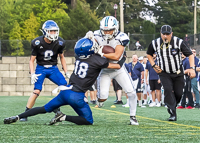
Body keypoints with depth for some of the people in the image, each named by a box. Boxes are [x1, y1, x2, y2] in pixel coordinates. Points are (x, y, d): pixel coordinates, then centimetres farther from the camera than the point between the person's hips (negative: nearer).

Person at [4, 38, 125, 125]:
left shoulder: (79, 56, 4)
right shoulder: (97, 61, -12)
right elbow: (117, 66, -3)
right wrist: (123, 59, 15)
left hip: (66, 91, 6)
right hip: (77, 96, -6)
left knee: (45, 109, 21)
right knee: (89, 121, 7)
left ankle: (17, 117, 11)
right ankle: (64, 117, -11)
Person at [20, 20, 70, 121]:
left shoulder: (59, 43, -5)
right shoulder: (37, 43, -14)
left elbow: (61, 57, 12)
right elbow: (32, 60, -6)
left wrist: (66, 72, 7)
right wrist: (32, 74, -19)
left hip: (53, 68, 3)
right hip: (41, 68, -3)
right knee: (37, 91, -21)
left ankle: (56, 109, 8)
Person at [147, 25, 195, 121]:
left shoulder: (178, 42, -15)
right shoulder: (155, 43, -9)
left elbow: (190, 54, -10)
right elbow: (149, 54, 12)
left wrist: (192, 68, -22)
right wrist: (154, 66, -1)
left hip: (178, 73, 0)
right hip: (164, 73, 0)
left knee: (178, 93, 0)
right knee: (168, 90, -20)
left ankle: (172, 107, 31)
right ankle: (173, 114, -18)